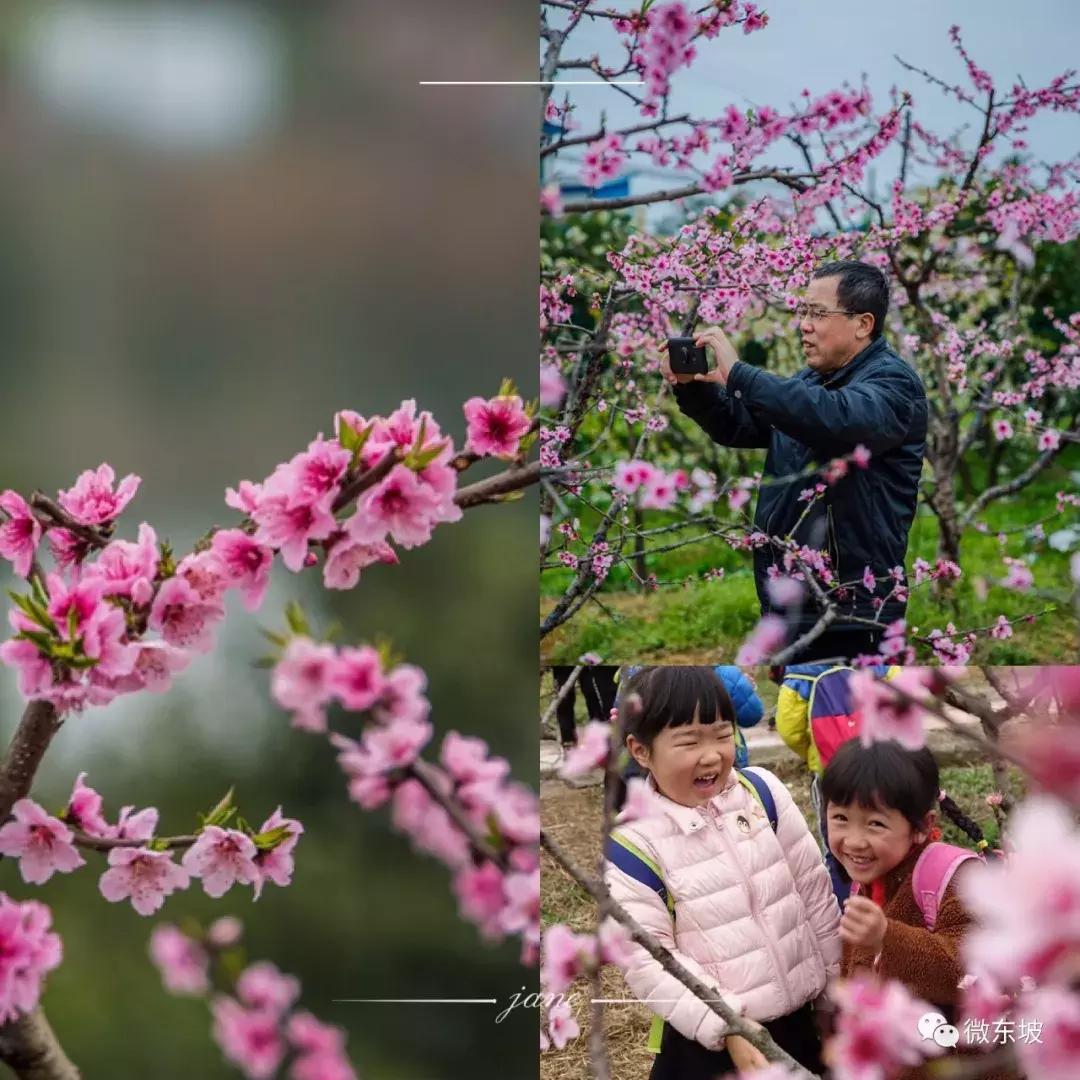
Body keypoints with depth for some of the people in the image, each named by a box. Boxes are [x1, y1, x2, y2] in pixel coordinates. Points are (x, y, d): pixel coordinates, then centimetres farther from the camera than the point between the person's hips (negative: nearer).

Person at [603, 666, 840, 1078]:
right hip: (705, 1039, -4)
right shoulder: (633, 844, -16)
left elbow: (812, 886, 5)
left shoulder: (763, 791, -4)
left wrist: (836, 977, 9)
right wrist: (726, 1027, -21)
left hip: (797, 1014, 4)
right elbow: (646, 960, -17)